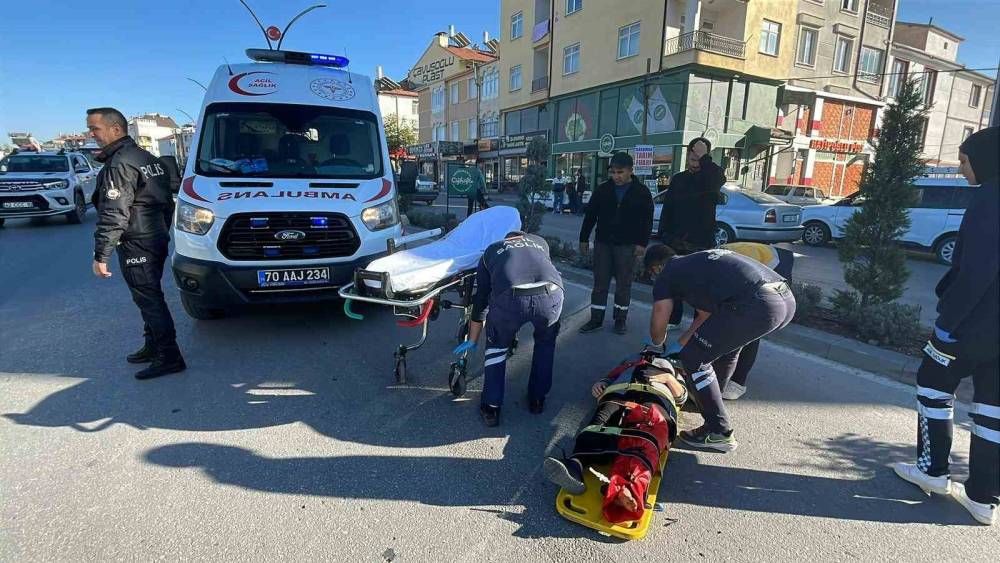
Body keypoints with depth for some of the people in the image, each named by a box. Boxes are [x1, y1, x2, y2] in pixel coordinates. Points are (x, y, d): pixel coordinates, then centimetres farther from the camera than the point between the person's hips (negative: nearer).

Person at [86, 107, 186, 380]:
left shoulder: (119, 165, -15)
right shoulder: (147, 158, 16)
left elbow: (113, 215, -21)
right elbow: (165, 201, 22)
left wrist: (101, 254, -20)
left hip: (136, 245, -10)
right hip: (157, 238, 10)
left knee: (148, 299, -6)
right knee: (150, 297, 17)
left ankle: (169, 356, -3)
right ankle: (153, 346, 28)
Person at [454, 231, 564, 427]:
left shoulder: (491, 251, 33)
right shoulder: (540, 241, 35)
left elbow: (480, 301, 35)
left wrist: (472, 341, 46)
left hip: (510, 298, -1)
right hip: (551, 294, 1)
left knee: (497, 346, 28)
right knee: (545, 342, 33)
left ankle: (491, 408, 30)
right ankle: (537, 399, 40)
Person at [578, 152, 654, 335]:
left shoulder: (641, 192, -1)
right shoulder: (602, 190, 2)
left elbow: (647, 220, 0)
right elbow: (590, 215, 7)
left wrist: (642, 243, -8)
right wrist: (584, 238, 6)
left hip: (627, 246, -1)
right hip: (603, 243, 2)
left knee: (624, 284, 7)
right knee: (600, 282, 4)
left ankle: (620, 319, 20)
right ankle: (596, 319, 13)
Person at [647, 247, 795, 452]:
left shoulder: (666, 276, 11)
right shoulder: (697, 261, 32)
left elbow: (658, 330, 16)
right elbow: (707, 313, 37)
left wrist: (658, 342, 39)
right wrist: (681, 344, 42)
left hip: (757, 306, -9)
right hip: (787, 299, 9)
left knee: (694, 359, 6)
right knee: (727, 343, 32)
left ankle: (719, 433, 13)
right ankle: (708, 400, 50)